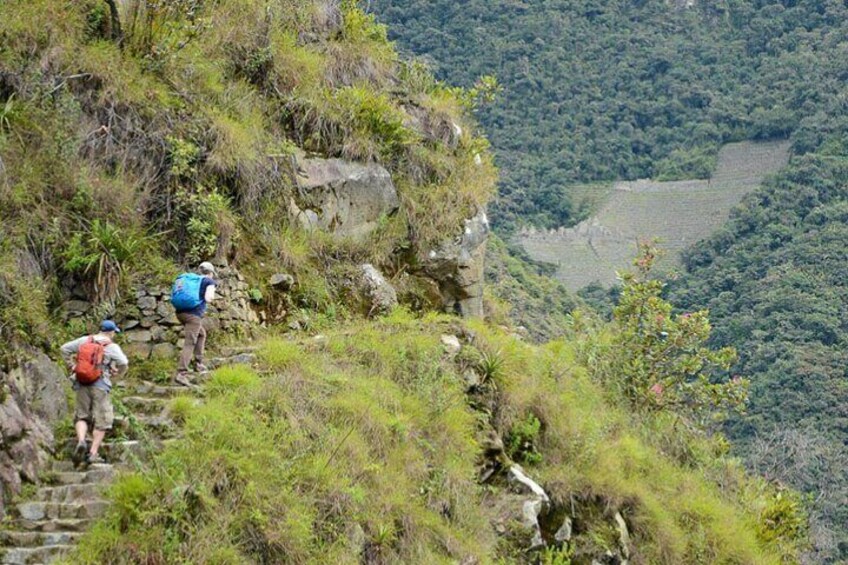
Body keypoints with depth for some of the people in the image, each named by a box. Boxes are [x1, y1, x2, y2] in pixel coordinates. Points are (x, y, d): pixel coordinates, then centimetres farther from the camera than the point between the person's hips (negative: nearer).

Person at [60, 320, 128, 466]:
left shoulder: (85, 340, 8)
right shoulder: (112, 347, -4)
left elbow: (65, 349, 11)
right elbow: (123, 363, -15)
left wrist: (72, 365, 16)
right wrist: (117, 373, 4)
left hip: (82, 384, 3)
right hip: (100, 385, -3)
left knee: (81, 416, 15)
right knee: (101, 421, 4)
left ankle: (81, 441, -10)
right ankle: (93, 453, 0)